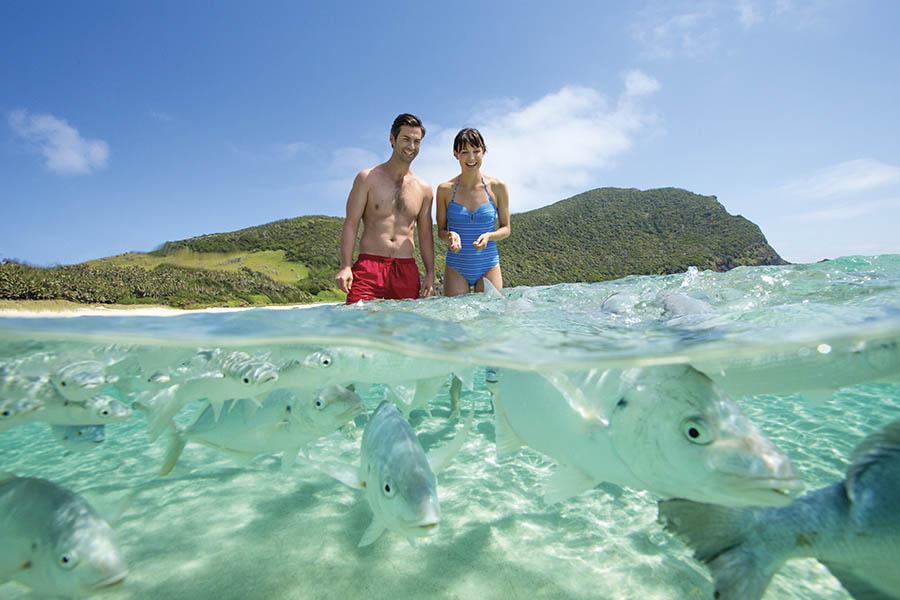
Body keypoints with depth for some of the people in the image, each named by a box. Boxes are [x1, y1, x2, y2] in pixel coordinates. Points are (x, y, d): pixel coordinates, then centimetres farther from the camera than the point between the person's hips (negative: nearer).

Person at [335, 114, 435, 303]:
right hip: (369, 265, -3)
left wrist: (430, 274, 8)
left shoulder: (424, 189, 14)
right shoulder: (368, 178, 5)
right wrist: (345, 266, -12)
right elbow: (351, 224, -1)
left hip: (407, 269, 3)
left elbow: (425, 235, 17)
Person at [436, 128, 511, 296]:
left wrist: (488, 236, -15)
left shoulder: (497, 187, -1)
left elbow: (506, 228, 6)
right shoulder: (445, 189, -1)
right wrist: (450, 235, -16)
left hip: (488, 266, 0)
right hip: (456, 268, 0)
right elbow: (441, 230, 6)